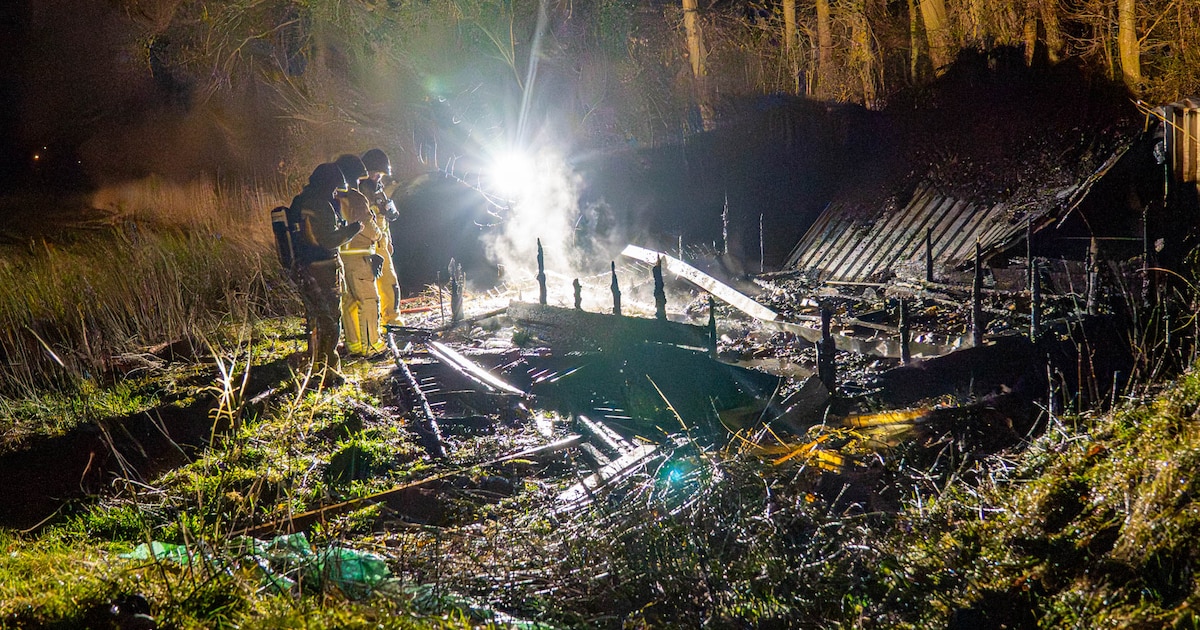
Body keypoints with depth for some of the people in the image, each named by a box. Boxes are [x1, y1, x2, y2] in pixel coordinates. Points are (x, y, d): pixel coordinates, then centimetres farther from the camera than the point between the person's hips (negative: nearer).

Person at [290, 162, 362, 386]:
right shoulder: (321, 206, -18)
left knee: (315, 319, 19)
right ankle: (327, 372, 2)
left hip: (304, 268, 9)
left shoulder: (300, 202, 11)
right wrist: (353, 229, -9)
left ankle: (314, 366, 26)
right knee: (330, 322, -1)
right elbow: (329, 240, -22)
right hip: (323, 269, -9)